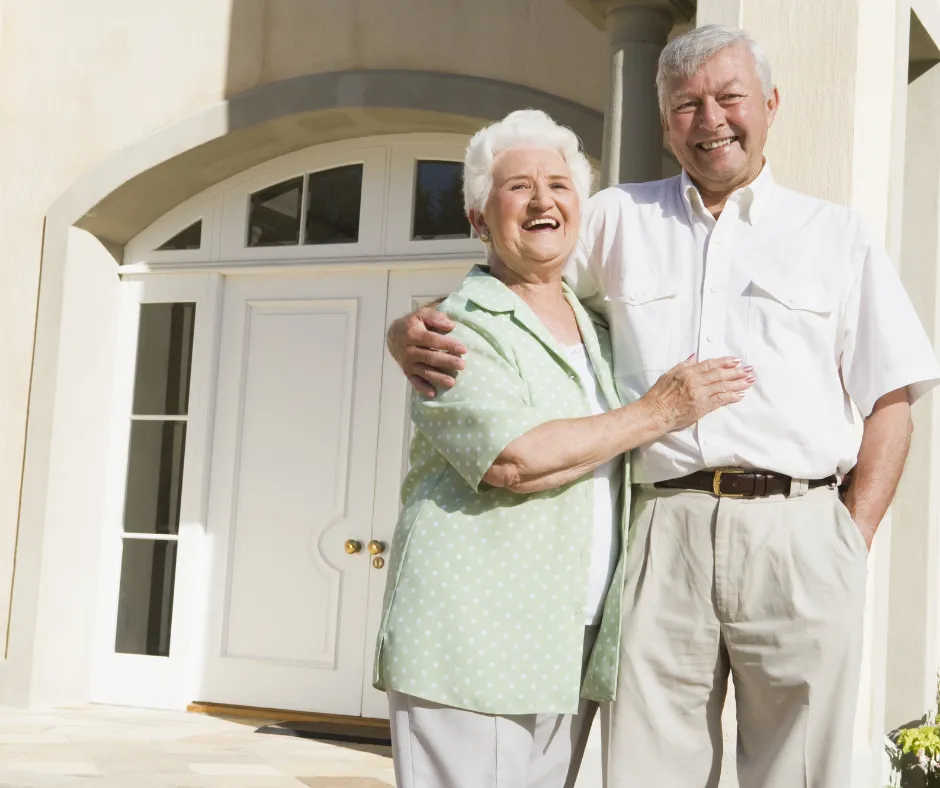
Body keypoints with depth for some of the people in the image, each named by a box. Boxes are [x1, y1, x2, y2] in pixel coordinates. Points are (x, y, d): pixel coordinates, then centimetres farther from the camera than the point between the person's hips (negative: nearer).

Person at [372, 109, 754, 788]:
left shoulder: (597, 330, 19)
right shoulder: (463, 325, -5)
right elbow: (516, 458, -20)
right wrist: (657, 414, -11)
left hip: (575, 652, 7)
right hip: (472, 648, -7)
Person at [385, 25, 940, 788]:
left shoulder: (838, 235, 14)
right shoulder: (619, 218, 17)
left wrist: (853, 539, 0)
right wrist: (411, 331, -8)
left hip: (797, 531, 0)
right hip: (665, 532, 1)